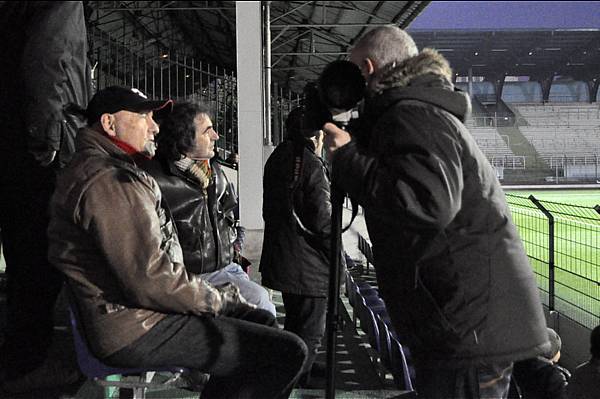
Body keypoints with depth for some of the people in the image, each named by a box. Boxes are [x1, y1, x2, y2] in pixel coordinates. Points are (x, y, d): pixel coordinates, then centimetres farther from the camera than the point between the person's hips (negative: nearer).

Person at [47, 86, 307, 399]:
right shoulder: (109, 182, -18)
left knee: (262, 320, 21)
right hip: (139, 329, -11)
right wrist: (219, 299, -10)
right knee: (288, 352, -15)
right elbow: (151, 282, -25)